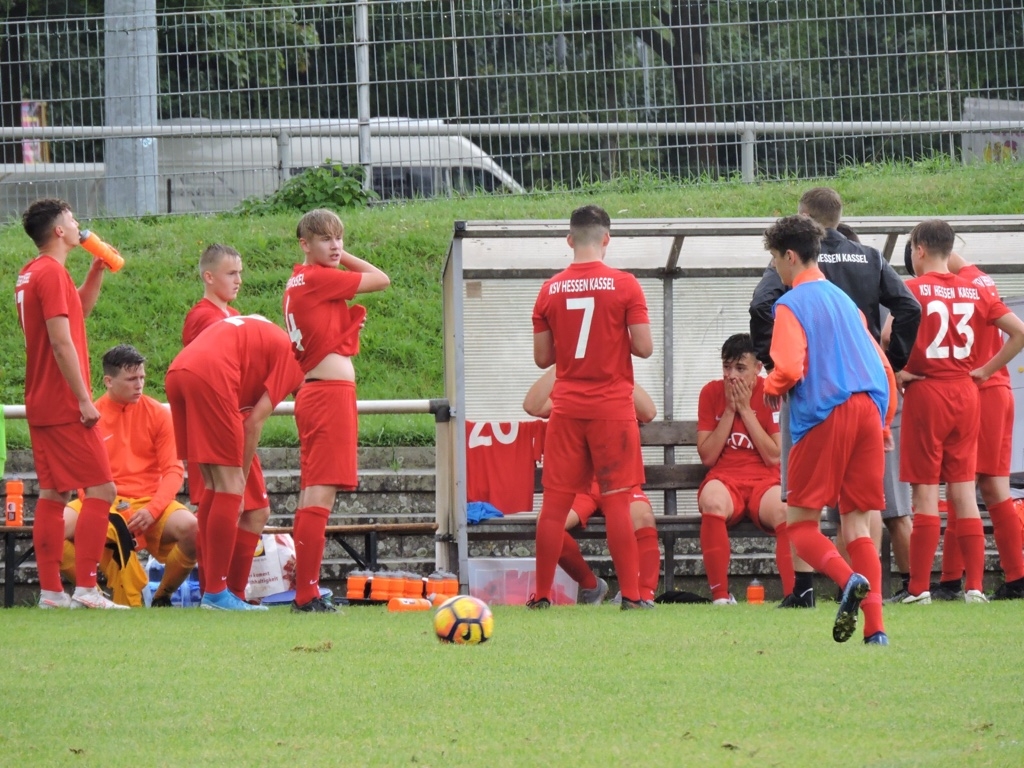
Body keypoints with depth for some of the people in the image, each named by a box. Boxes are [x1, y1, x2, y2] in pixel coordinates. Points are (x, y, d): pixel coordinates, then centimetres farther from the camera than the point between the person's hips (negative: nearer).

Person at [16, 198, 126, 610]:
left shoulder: (30, 274, 14)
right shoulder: (52, 274, -15)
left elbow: (79, 310, 31)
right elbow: (62, 342, -20)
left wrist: (97, 270, 20)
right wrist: (84, 400, -19)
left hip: (41, 405, 10)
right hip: (64, 406, -10)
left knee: (53, 494, 9)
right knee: (101, 489, -7)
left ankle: (50, 591, 8)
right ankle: (86, 588, -11)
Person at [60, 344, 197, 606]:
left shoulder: (157, 414, 3)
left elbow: (174, 469, 0)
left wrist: (152, 510, -16)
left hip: (149, 503, 0)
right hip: (102, 507, 0)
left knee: (191, 528, -31)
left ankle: (162, 596, -4)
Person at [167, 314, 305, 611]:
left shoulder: (252, 333, 35)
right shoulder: (290, 354, 11)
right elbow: (254, 422, 3)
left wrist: (237, 477, 23)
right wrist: (242, 479, 10)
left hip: (176, 373, 8)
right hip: (209, 375, -8)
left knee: (214, 487, 17)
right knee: (229, 489, -1)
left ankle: (213, 589, 18)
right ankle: (216, 593, -3)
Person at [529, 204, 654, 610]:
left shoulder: (550, 290, 2)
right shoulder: (624, 286, -7)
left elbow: (542, 357, 6)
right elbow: (644, 347, -9)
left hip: (566, 407, 2)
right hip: (612, 406, -2)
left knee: (555, 502, 5)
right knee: (617, 500, -1)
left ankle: (542, 595, 8)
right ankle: (631, 595, -3)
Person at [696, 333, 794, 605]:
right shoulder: (711, 393, 5)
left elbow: (774, 457, -7)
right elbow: (707, 457, 0)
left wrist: (745, 409, -8)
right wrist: (729, 410, -5)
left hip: (765, 481, -1)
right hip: (724, 479, 1)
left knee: (787, 512, -36)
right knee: (712, 501, -37)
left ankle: (793, 594, -27)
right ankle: (720, 594, -30)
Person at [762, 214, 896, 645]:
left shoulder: (791, 304, -1)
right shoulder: (843, 300, 21)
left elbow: (790, 368, -14)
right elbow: (883, 368, 21)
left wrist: (771, 389, 7)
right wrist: (884, 423, 28)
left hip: (824, 415, -6)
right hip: (869, 411, 6)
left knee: (800, 523, 1)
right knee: (857, 524, 7)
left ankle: (848, 579, -28)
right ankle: (875, 627, -7)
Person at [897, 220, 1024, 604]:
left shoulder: (913, 289, -7)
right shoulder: (974, 291, 7)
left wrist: (897, 372, -8)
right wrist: (985, 369, 6)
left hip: (925, 391, -4)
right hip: (966, 394, 4)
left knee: (925, 491, -1)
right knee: (963, 490, 7)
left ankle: (919, 587, -2)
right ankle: (974, 585, 3)